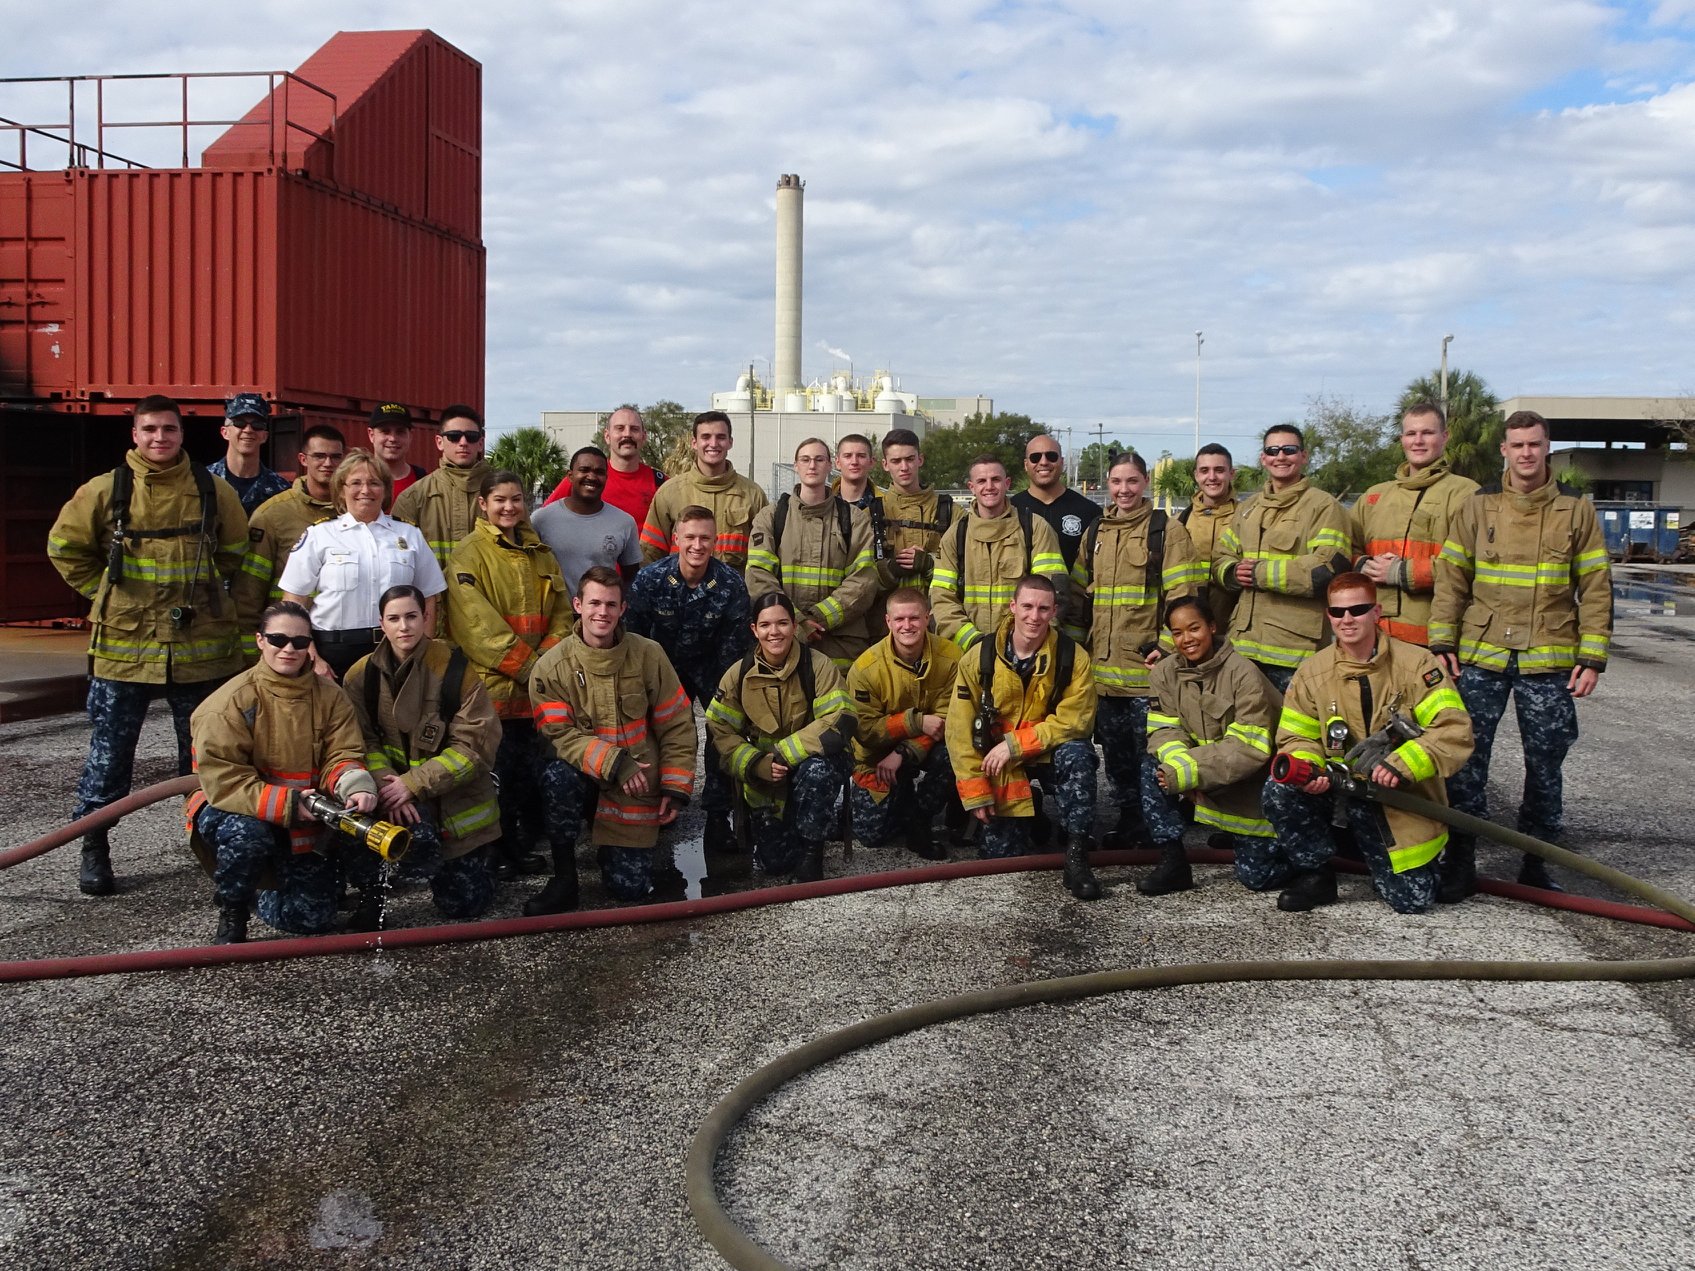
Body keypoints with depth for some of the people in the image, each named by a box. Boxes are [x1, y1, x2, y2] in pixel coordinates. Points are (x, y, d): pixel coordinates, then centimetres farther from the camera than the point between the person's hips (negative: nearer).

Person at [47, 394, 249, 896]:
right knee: (109, 752, 6)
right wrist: (105, 591, 4)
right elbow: (64, 547, 8)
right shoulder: (104, 491, -1)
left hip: (201, 645, 1)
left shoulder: (213, 491, 2)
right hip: (123, 643, -1)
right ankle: (94, 849, 17)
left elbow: (234, 550, 15)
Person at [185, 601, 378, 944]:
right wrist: (288, 804, -30)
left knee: (312, 918, -7)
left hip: (303, 828, 4)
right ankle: (231, 914, -8)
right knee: (248, 833, -39)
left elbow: (342, 756, -8)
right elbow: (222, 781, -21)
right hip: (236, 814, -4)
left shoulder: (330, 697, -2)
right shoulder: (230, 702, -16)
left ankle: (268, 899, 31)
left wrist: (355, 787, -32)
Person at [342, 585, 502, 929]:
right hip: (395, 783, 1)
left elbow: (475, 744, -16)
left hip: (454, 793, -1)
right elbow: (364, 742, -6)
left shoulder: (455, 669, -13)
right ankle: (370, 897, -5)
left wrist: (413, 784, -22)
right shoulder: (362, 675, -3)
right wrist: (386, 787, -25)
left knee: (463, 903, 0)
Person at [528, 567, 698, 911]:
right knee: (558, 776, -37)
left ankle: (633, 844, 35)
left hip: (638, 785, 1)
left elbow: (676, 725, -2)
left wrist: (675, 788, -4)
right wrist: (614, 762, -28)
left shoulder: (648, 655, -7)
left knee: (631, 887, -3)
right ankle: (564, 877, -17)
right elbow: (561, 734, -15)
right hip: (585, 771, -1)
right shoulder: (552, 666, -11)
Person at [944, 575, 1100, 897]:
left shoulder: (1073, 657, -13)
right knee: (1000, 854, -4)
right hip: (1000, 766, 1)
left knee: (1076, 754, -35)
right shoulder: (980, 658, -12)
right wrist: (975, 793, -12)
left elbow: (1073, 721, -17)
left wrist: (1014, 745, -24)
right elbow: (960, 729, -9)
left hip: (1050, 753, -1)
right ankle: (1021, 821, 32)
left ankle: (1076, 855, -26)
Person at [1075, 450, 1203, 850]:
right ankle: (1128, 817, 25)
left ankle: (1152, 827, 9)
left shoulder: (1167, 529, -3)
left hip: (1146, 664, -5)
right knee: (1115, 750, 13)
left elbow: (1183, 595, -8)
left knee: (1148, 749, -1)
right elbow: (1079, 593, 21)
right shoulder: (1094, 532, 14)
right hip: (1103, 666, 6)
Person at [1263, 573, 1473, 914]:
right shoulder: (1312, 672, -2)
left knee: (1414, 900, -9)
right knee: (1279, 791, -26)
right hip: (1341, 787, 2)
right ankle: (1315, 875, -2)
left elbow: (1455, 729, -17)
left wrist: (1401, 764, -30)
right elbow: (1298, 739, 2)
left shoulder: (1416, 663, -10)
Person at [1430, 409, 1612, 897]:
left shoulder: (1577, 509, 3)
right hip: (1480, 658, 0)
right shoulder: (1477, 507, 4)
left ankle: (1535, 864, 21)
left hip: (1549, 662, 0)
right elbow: (1450, 577, 5)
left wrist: (1592, 659, -3)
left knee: (1545, 766, 7)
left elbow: (1596, 587, 3)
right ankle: (1460, 861, 9)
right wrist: (1442, 643, -2)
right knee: (1465, 759, -1)